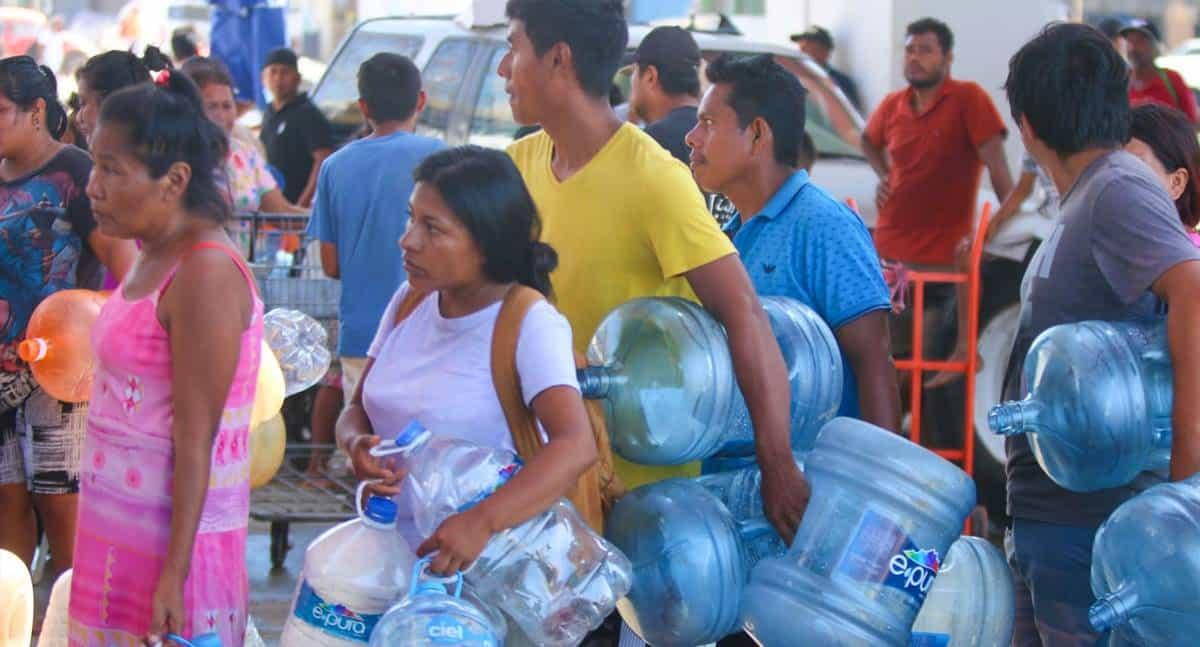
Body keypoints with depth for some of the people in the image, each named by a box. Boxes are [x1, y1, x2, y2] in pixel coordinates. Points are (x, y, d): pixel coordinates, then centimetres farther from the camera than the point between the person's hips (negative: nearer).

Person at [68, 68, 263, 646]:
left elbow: (196, 440, -19)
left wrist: (174, 574, -19)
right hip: (119, 528, 8)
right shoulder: (153, 258, 9)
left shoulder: (204, 274, -18)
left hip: (170, 536, -8)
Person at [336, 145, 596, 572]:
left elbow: (577, 447, -24)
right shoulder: (411, 300, 10)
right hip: (388, 553, 6)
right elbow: (357, 409, 17)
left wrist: (481, 522, -37)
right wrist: (356, 444, -8)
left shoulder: (530, 324, -12)